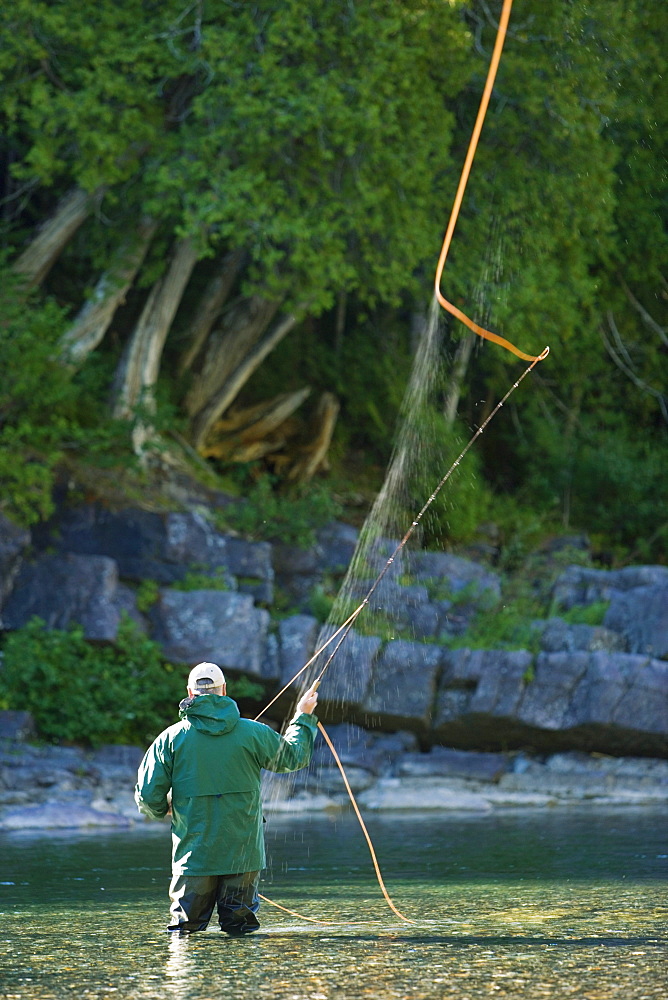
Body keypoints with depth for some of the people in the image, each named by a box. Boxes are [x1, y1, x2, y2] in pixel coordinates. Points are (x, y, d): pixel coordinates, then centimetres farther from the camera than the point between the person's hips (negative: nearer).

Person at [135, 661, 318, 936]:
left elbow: (148, 796, -5)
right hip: (243, 852, 0)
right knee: (240, 924, 10)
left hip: (194, 850, 0)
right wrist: (303, 717, 29)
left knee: (185, 926, 11)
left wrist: (164, 810, 18)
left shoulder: (171, 738, -4)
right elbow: (292, 757, 14)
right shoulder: (253, 733, -3)